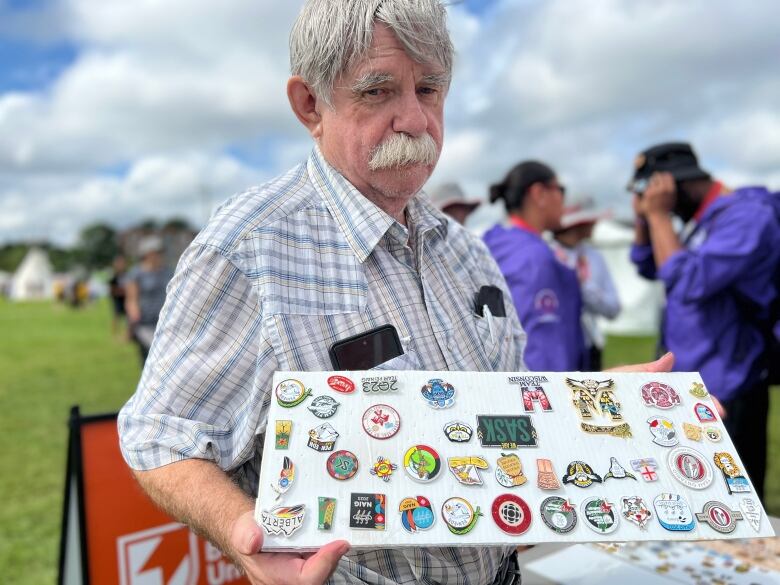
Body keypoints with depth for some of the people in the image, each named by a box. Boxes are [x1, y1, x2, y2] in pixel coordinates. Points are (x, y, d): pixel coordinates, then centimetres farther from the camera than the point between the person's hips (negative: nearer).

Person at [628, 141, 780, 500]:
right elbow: (648, 268, 19)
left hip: (723, 395, -9)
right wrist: (644, 214, 4)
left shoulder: (745, 215, -17)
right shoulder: (702, 220, 11)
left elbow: (688, 283, -26)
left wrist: (659, 216, -16)